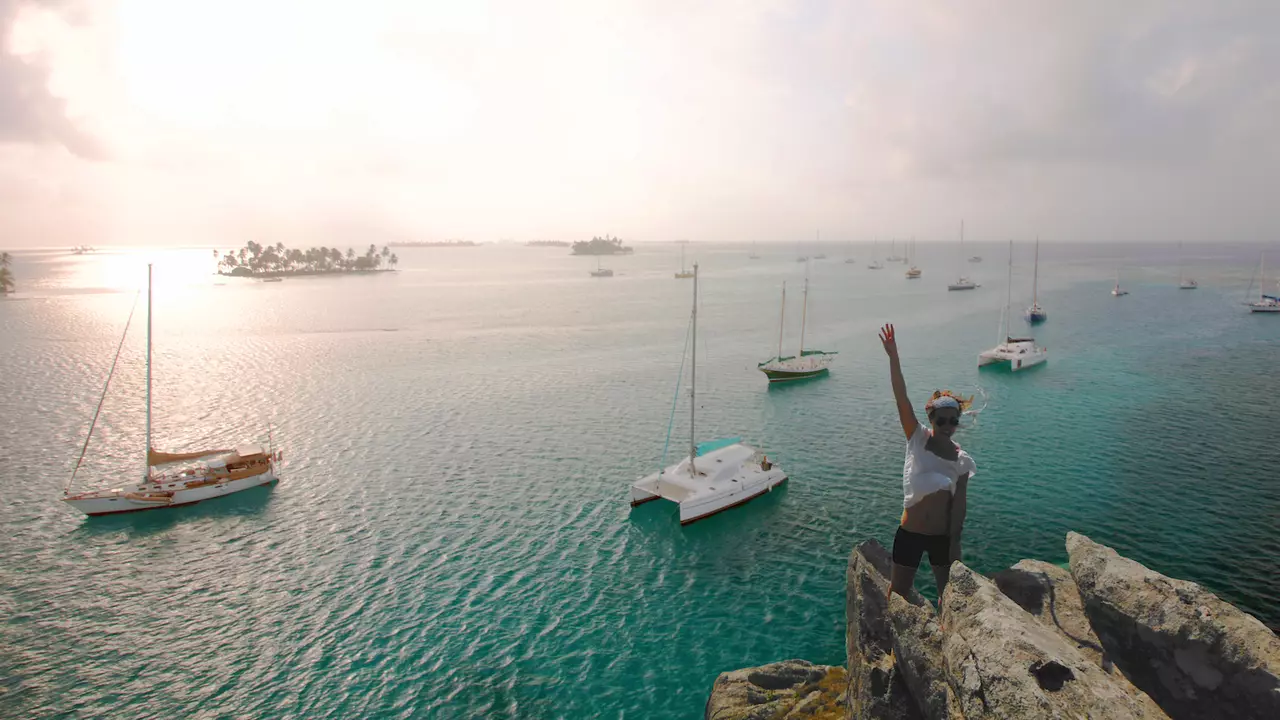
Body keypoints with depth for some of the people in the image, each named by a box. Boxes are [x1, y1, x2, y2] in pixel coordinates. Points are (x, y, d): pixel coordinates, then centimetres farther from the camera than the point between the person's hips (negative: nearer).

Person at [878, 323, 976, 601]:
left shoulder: (961, 460, -5)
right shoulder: (917, 439, -9)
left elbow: (960, 503, -4)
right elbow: (901, 397, -20)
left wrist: (954, 543, -7)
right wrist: (893, 356, -30)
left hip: (942, 536, 1)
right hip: (909, 533, -1)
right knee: (897, 596, 9)